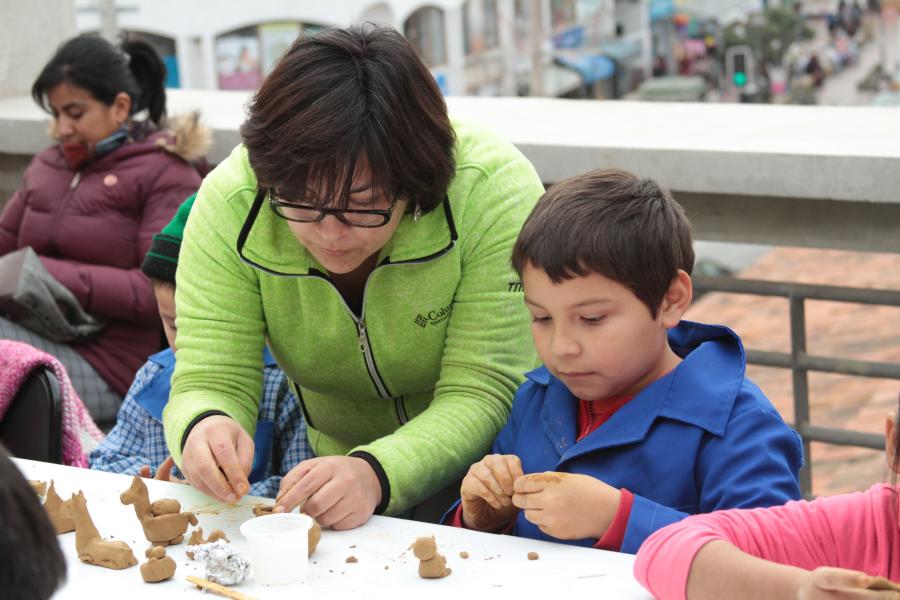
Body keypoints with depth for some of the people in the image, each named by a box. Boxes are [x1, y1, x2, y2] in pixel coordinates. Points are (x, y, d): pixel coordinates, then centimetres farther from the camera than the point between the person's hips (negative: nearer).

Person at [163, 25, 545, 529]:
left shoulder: (494, 190, -27)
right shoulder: (229, 204, -18)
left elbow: (484, 396, -25)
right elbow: (211, 379, -16)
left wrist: (376, 473, -42)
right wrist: (203, 426, -40)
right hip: (339, 455, 6)